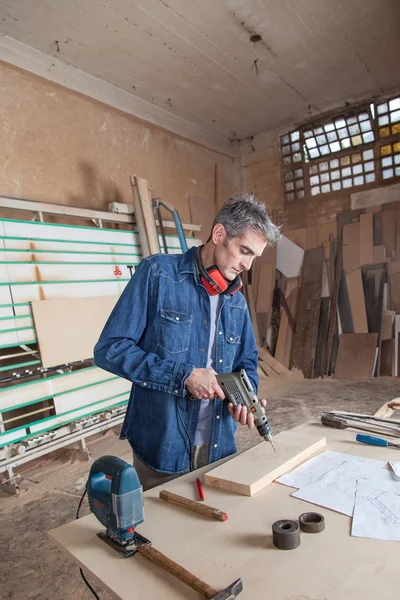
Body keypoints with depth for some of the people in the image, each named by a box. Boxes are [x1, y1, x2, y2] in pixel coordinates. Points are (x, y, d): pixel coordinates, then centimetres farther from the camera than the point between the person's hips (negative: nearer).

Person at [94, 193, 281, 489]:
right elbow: (109, 349, -16)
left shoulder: (237, 302, 6)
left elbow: (247, 363, 14)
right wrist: (183, 375, -21)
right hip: (162, 448, -5)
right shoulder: (158, 273, -12)